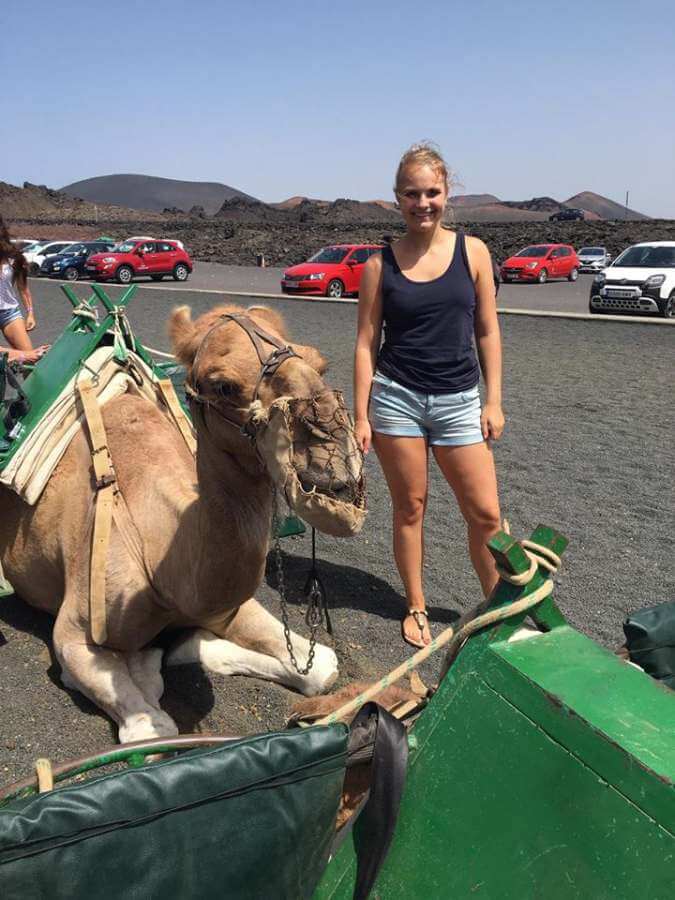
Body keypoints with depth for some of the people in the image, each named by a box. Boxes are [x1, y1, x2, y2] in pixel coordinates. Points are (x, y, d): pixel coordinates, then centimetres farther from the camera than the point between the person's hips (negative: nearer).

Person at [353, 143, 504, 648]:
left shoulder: (472, 252, 2)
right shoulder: (381, 264, 0)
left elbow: (488, 332, 5)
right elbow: (366, 342, 1)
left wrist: (493, 402, 1)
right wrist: (361, 416, -2)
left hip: (458, 401, 1)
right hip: (397, 397, 0)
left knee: (486, 513, 3)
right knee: (410, 508, 9)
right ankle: (417, 606, 28)